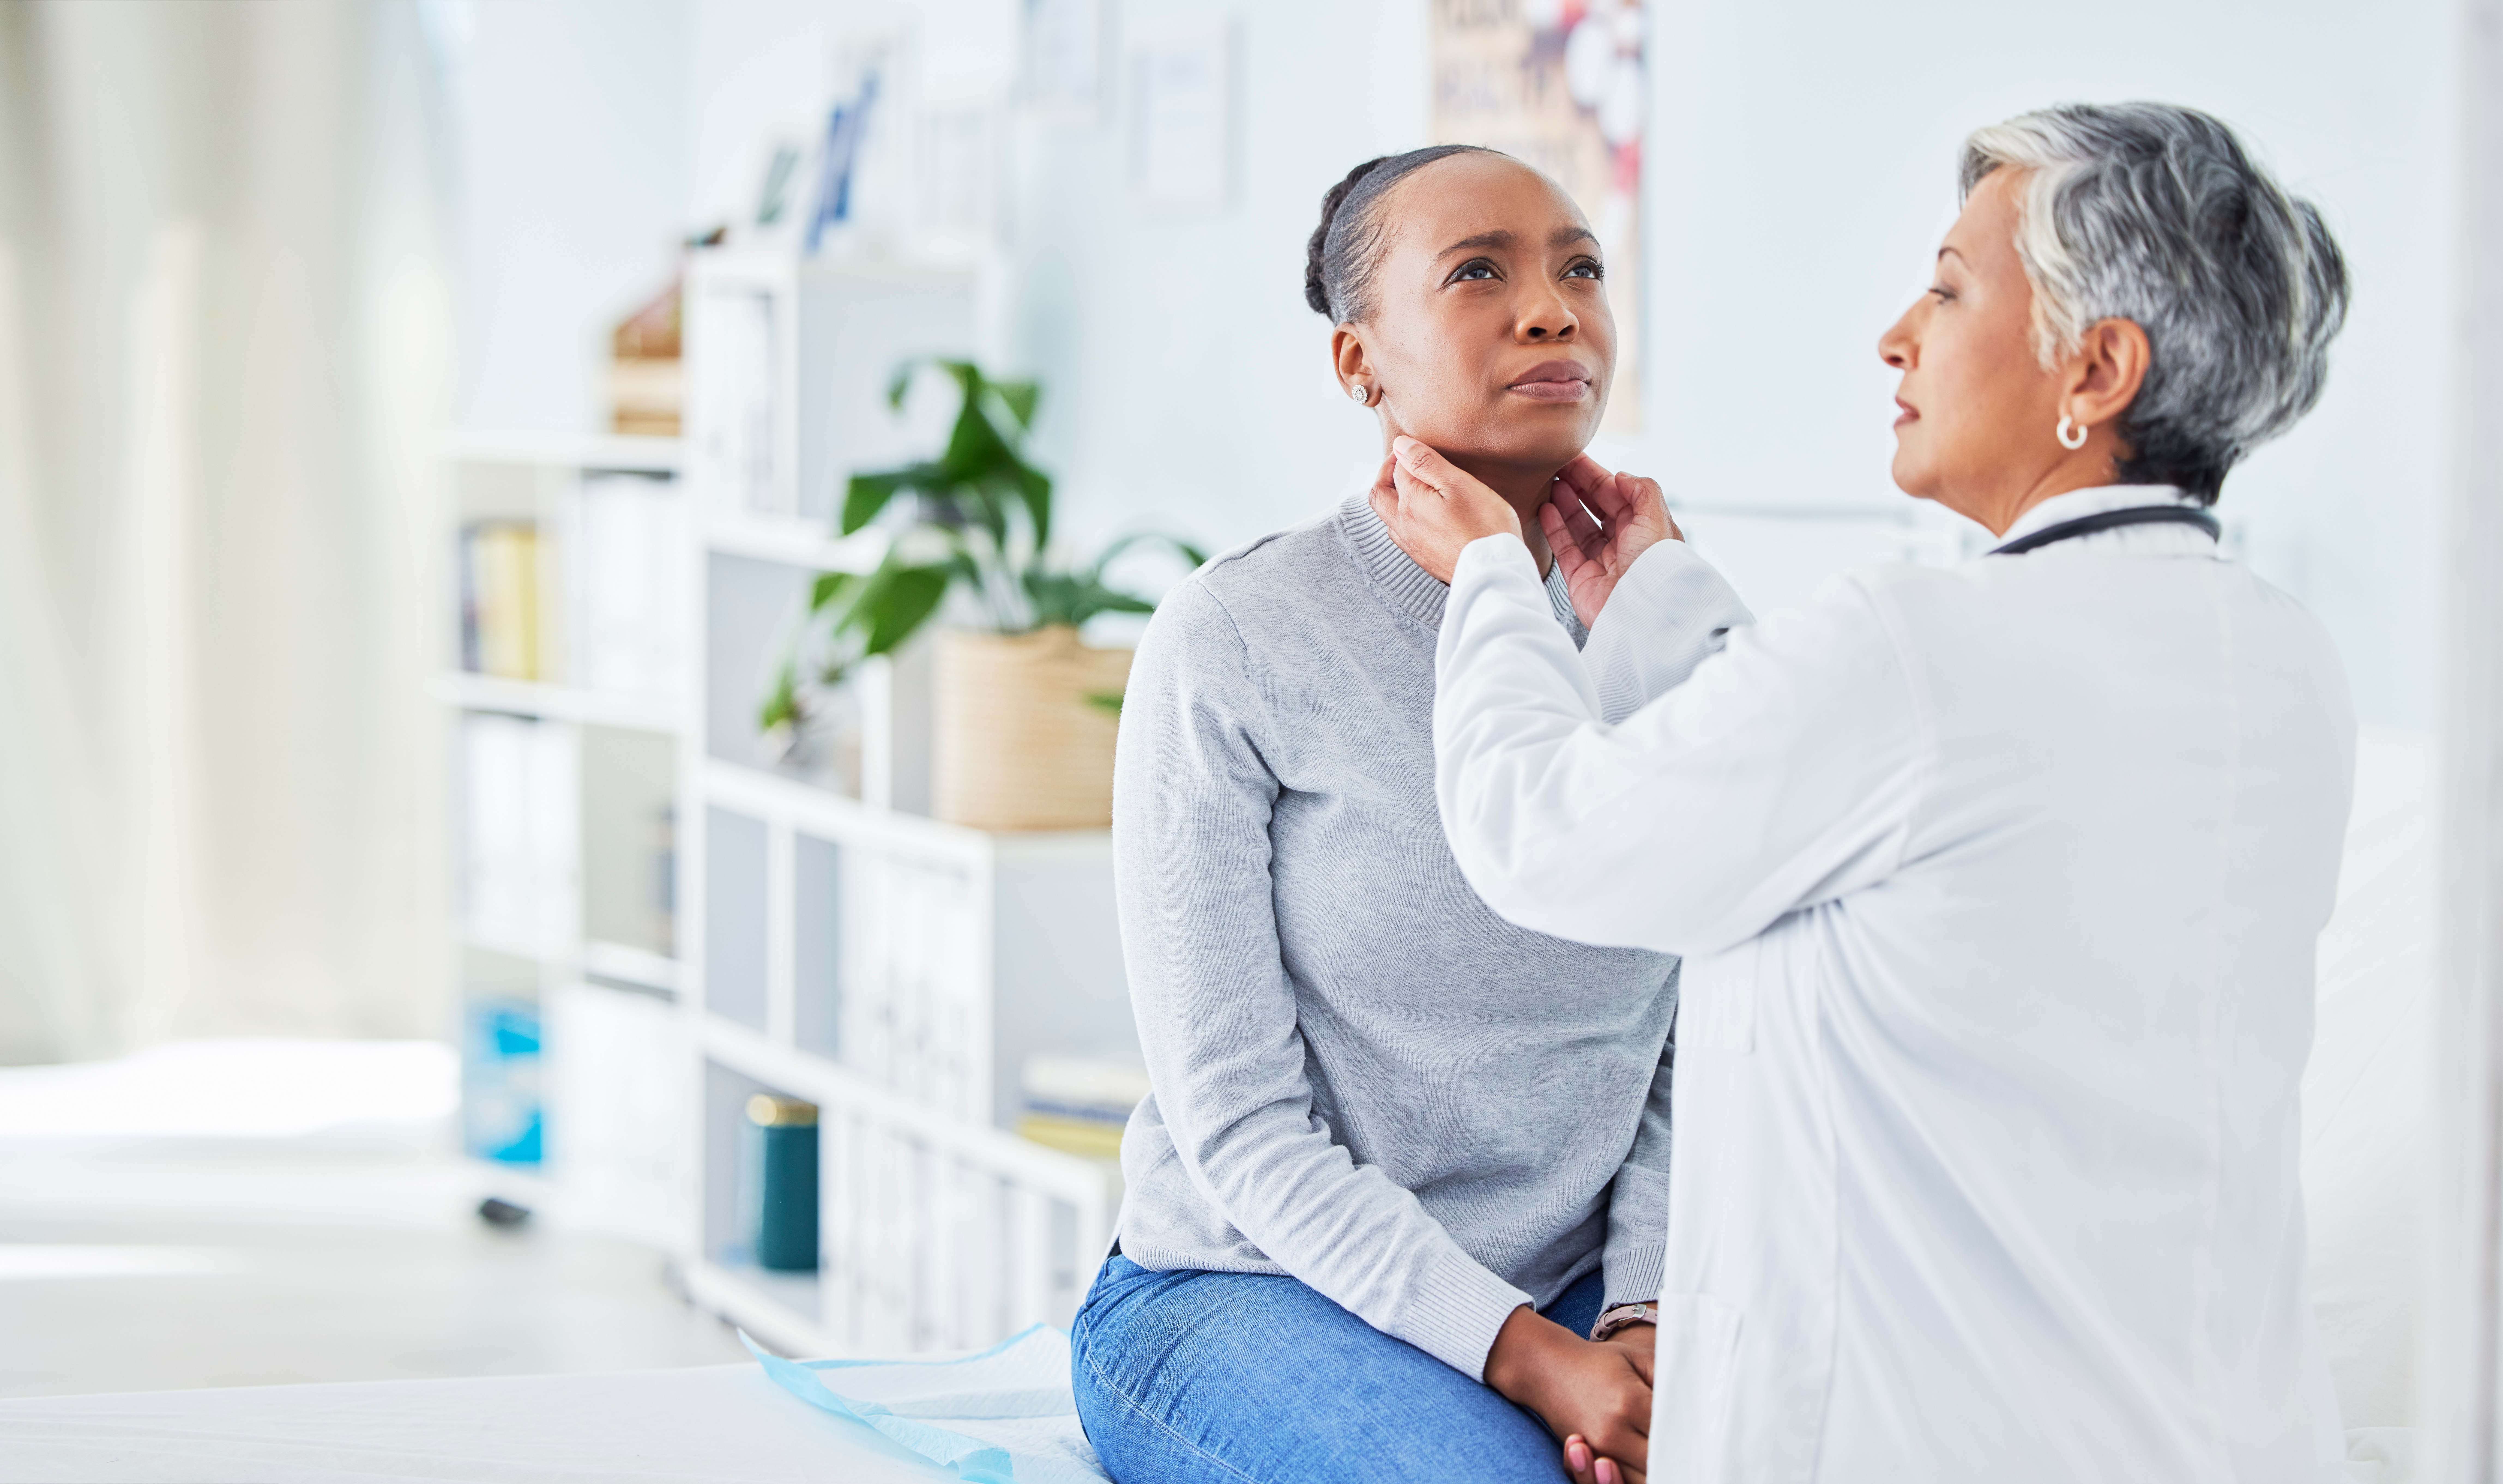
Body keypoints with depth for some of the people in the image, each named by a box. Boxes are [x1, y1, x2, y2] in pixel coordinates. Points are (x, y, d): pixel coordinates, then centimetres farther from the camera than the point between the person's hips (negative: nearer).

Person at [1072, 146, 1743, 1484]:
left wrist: (1642, 1323, -12)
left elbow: (1693, 1063, 5)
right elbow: (1237, 1122, -12)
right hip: (1239, 1293, -4)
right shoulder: (1229, 645, -10)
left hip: (1573, 1297, 4)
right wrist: (1531, 1361, -20)